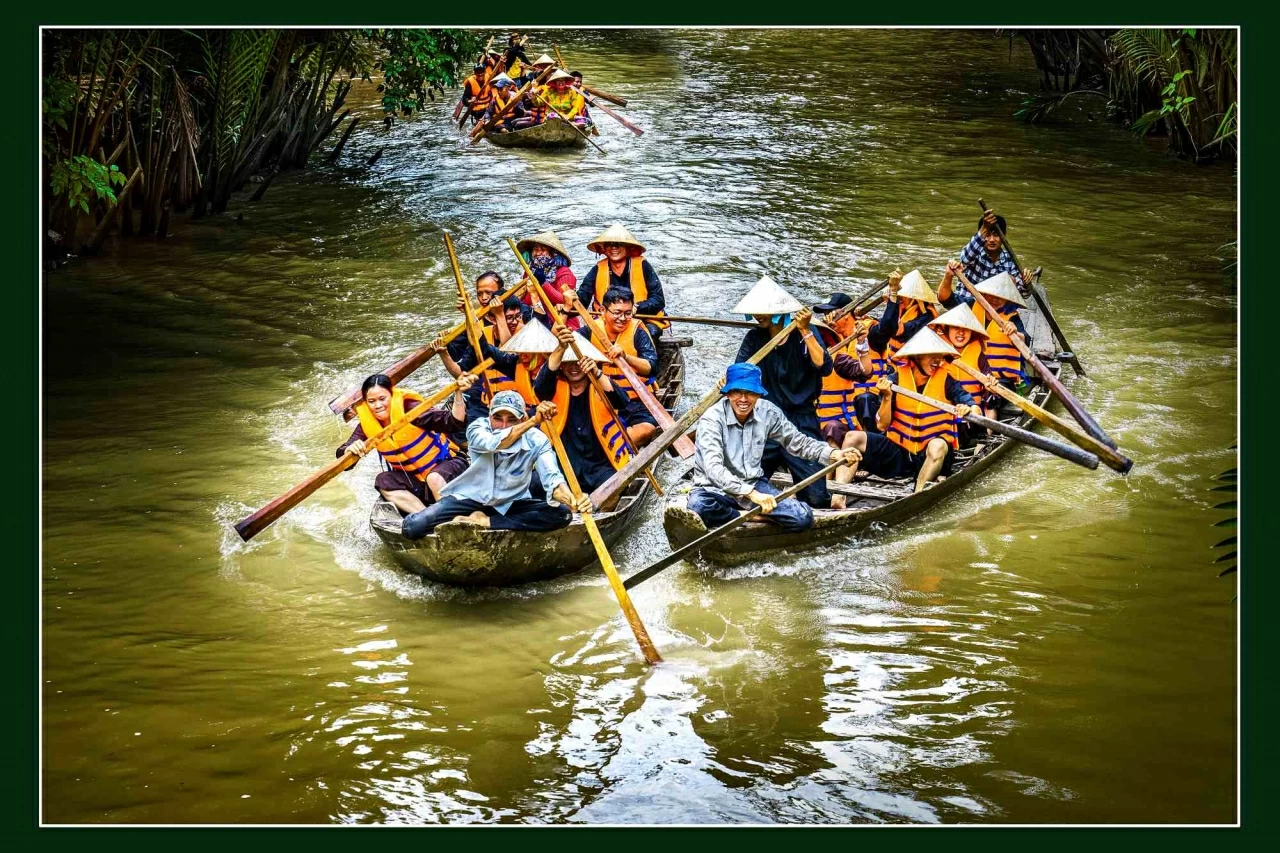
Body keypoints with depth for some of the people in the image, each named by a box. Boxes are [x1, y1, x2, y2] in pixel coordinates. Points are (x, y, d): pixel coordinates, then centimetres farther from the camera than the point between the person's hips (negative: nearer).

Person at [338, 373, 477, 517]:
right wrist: (351, 450, -37)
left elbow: (453, 421, -30)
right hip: (416, 479, 6)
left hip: (447, 463, -6)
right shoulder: (366, 424, -9)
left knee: (435, 478, -36)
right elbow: (342, 456, -14)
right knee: (383, 482, -18)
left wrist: (458, 394, -47)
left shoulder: (410, 408, -23)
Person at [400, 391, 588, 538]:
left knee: (562, 514, -28)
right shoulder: (478, 428, -19)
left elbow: (552, 479, -31)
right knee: (412, 527, -24)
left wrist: (572, 500, -54)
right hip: (471, 499, -2)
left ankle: (485, 522, -21)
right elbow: (492, 443, -43)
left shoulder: (537, 441, -18)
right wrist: (534, 420, -56)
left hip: (512, 504, 2)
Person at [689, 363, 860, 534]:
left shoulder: (768, 412, -6)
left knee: (803, 517, -18)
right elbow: (714, 469, -32)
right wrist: (751, 493, -43)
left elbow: (797, 442, 8)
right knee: (699, 506, -40)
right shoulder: (712, 419, -21)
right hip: (716, 488, -3)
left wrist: (833, 454, -9)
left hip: (754, 484, 3)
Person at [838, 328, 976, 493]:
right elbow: (882, 425, -2)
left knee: (938, 445, -36)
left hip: (932, 455, -2)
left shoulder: (945, 380, -5)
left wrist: (967, 409, -37)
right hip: (899, 452, 3)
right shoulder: (896, 379, -1)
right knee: (854, 438, -14)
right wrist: (887, 397, -17)